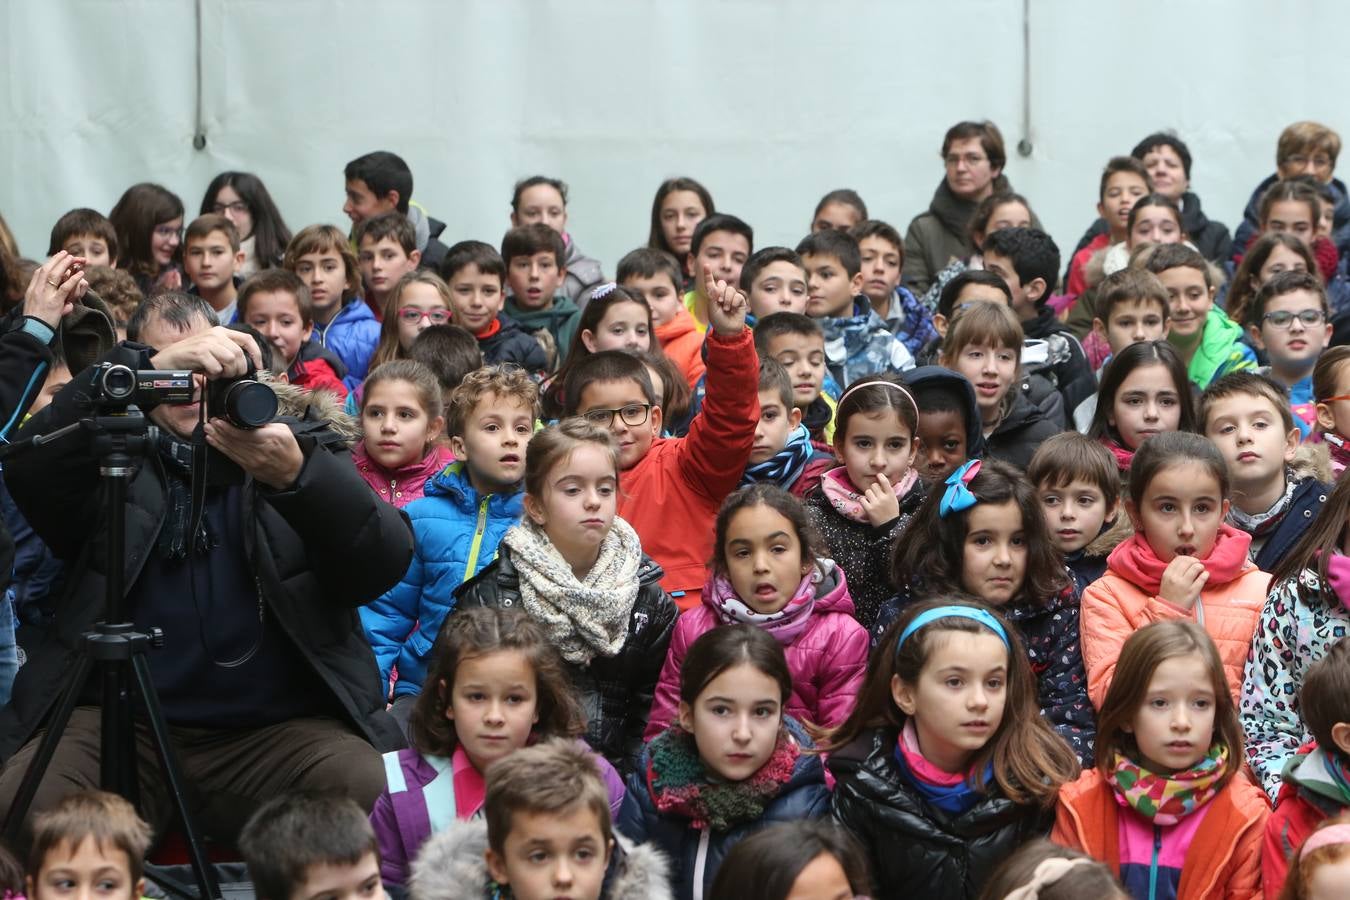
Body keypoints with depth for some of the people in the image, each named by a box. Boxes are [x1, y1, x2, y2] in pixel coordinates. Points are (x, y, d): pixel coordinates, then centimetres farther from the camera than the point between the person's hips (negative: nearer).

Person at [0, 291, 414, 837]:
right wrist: (149, 366, -22)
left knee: (368, 791, -29)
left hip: (279, 726, 1)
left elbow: (387, 564, -3)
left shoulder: (300, 445, 12)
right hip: (122, 721, 0)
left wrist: (297, 477, -22)